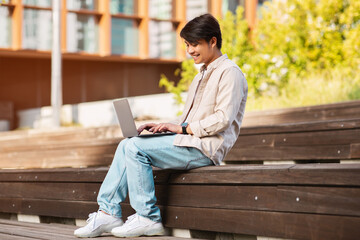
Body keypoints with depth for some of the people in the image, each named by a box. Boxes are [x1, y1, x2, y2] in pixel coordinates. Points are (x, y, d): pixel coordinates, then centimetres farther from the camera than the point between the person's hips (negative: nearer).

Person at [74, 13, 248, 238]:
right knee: (127, 145, -2)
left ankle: (148, 219, -15)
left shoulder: (230, 72, -7)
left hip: (205, 146, -10)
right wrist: (164, 126, 7)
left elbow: (223, 118, -17)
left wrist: (183, 128, -17)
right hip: (189, 142, 10)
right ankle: (109, 213, -6)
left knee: (136, 148, -21)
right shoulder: (202, 75, 25)